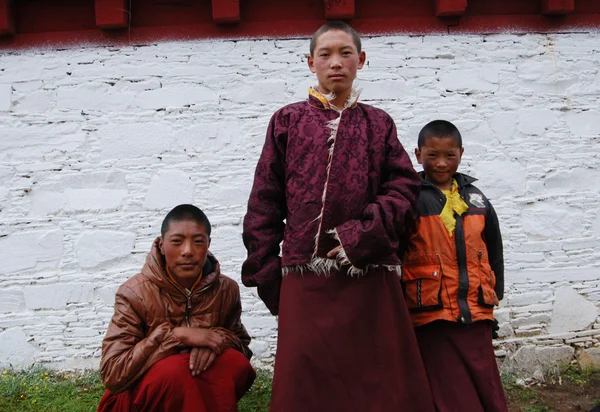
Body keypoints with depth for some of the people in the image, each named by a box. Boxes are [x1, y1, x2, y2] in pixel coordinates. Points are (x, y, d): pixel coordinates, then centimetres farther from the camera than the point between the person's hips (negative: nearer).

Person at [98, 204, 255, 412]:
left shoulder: (226, 289, -6)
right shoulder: (135, 293, -15)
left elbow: (242, 346, 5)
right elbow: (112, 373, -21)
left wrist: (217, 340, -20)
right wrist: (176, 336, -29)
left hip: (202, 387, 3)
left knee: (234, 362, -26)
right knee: (175, 368, -34)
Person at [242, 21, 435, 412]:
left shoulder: (379, 123, 13)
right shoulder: (288, 121, 10)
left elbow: (404, 188, 2)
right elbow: (265, 201, 6)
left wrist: (363, 236, -14)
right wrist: (265, 271, -1)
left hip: (370, 277, 1)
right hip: (305, 279, 0)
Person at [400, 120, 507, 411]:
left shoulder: (476, 200, 12)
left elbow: (494, 252, 21)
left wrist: (494, 294, 17)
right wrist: (399, 303, -7)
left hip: (476, 315, 5)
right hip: (431, 317, -4)